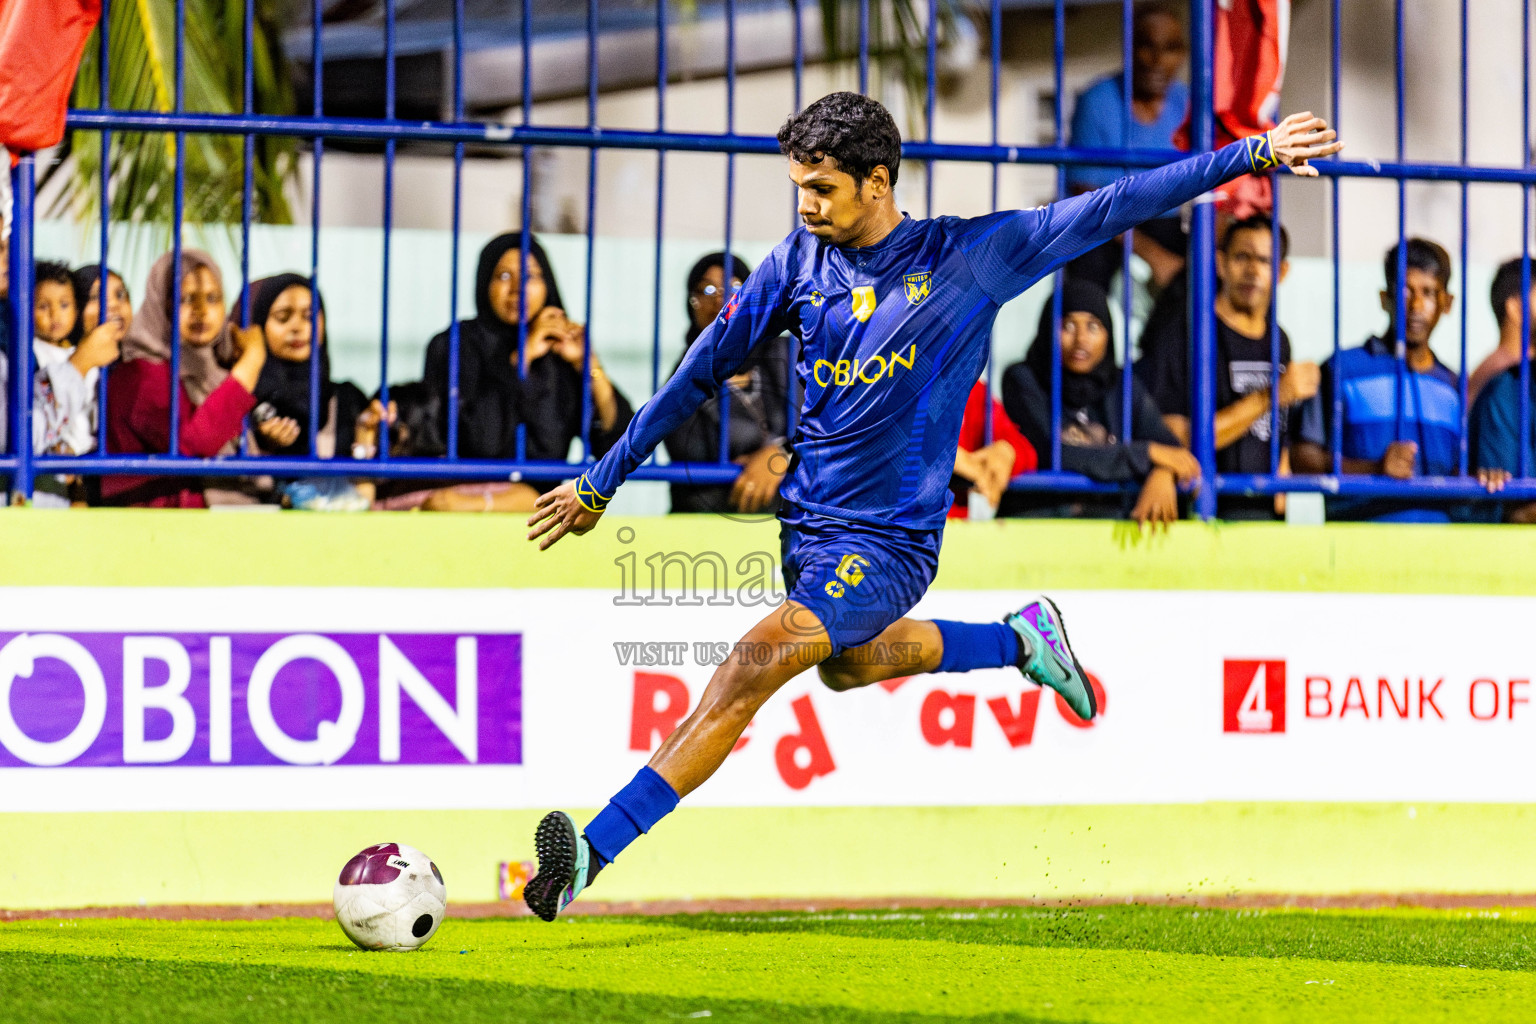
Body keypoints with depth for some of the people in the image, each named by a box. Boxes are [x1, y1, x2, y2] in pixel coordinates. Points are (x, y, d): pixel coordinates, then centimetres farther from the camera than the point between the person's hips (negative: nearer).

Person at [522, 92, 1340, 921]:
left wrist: (1253, 155, -10)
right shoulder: (800, 262, 1)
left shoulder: (967, 257, -9)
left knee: (752, 670, -22)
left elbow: (1110, 211, -7)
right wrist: (600, 481, 12)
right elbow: (702, 373, 9)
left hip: (889, 541, -6)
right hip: (807, 522, 6)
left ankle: (594, 852, -26)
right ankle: (1018, 639, 44)